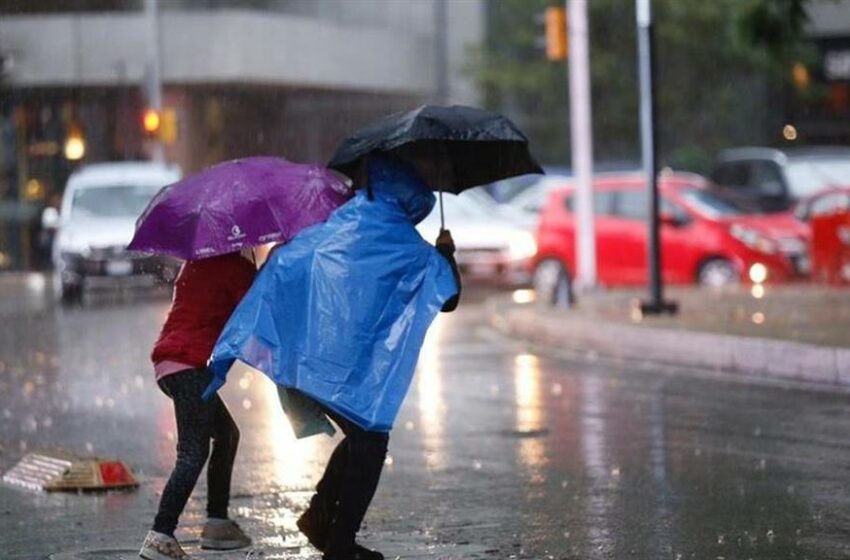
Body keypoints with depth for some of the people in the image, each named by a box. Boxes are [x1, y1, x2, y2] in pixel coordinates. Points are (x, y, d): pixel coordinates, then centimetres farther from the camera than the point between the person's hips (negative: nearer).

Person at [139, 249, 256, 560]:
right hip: (190, 364, -10)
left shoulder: (197, 261, 20)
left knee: (226, 433, 21)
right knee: (194, 453, -12)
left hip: (168, 361, 10)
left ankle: (217, 523, 19)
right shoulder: (237, 264, -4)